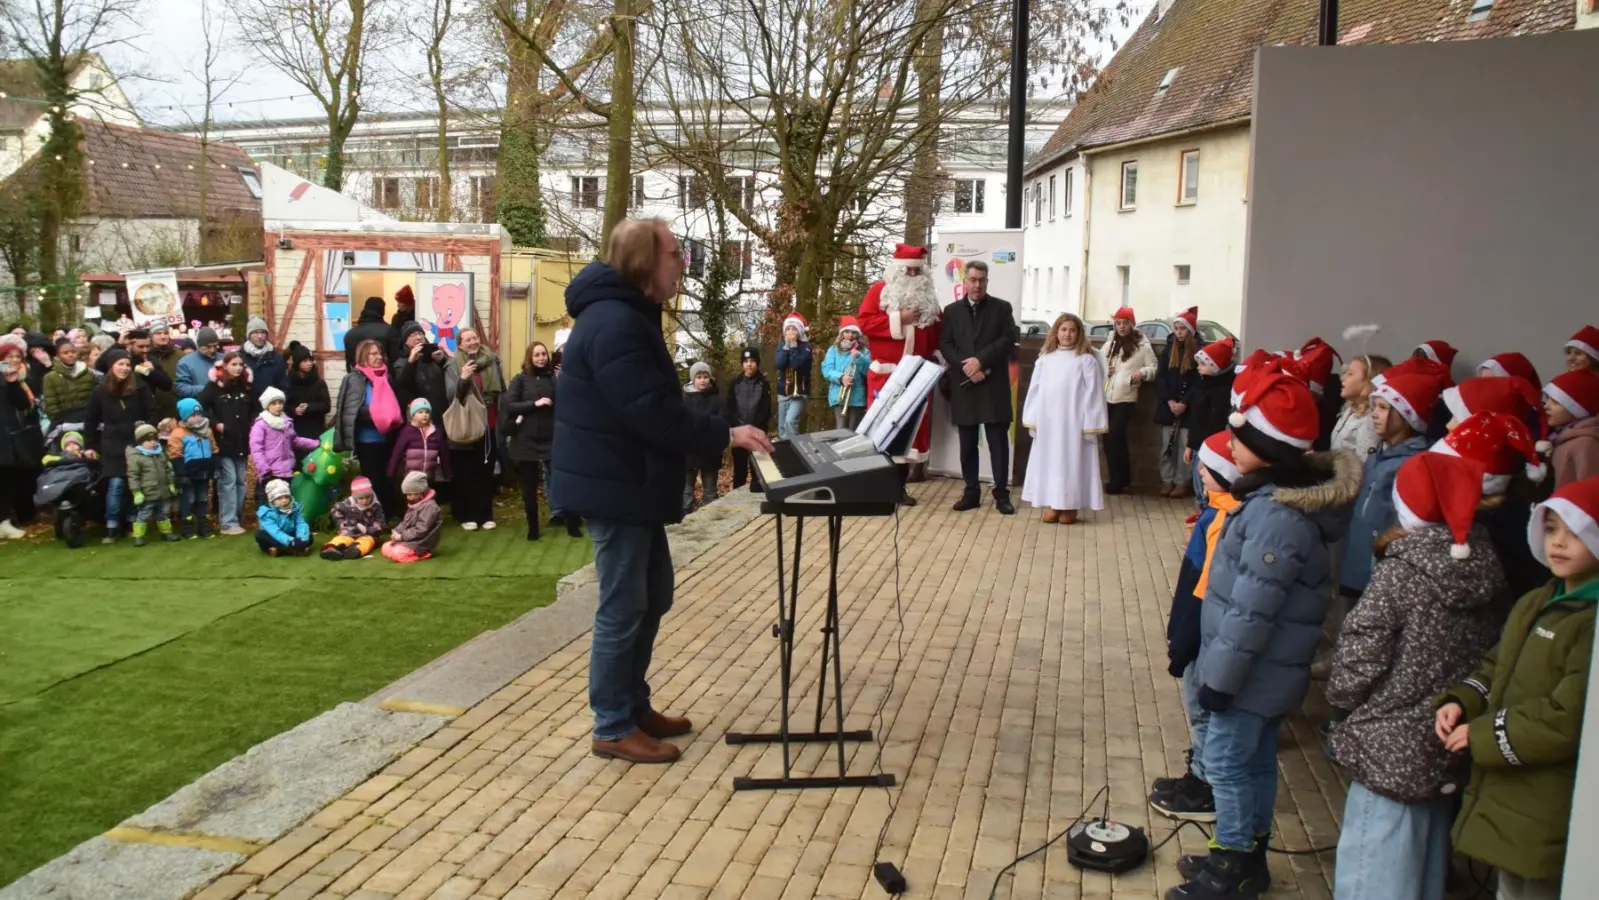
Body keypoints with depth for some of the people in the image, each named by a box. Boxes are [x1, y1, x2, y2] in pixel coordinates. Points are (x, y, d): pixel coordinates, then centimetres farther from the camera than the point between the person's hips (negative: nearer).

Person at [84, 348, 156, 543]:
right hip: (113, 446, 0)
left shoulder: (140, 388, -3)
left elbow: (151, 413, 2)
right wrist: (92, 447, 7)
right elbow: (91, 421, 9)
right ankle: (111, 528, 2)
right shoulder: (100, 392, 1)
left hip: (137, 444, 0)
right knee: (116, 485, -6)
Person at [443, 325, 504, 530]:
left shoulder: (491, 360, 5)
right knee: (465, 473, 3)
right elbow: (450, 394, -13)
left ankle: (486, 515, 17)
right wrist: (462, 379, -30)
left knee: (486, 472, 9)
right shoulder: (454, 365, -4)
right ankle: (466, 516, 11)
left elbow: (502, 390, 14)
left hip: (489, 426, 3)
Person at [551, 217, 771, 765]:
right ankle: (613, 729, 12)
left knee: (653, 596, 18)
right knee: (623, 608, -1)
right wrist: (725, 436, -19)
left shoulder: (630, 315, 14)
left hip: (631, 481, 11)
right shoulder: (614, 322, -21)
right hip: (614, 485, -11)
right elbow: (652, 414, -26)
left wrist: (720, 434, 10)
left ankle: (634, 706, 30)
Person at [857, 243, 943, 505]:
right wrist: (899, 319, -16)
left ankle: (900, 486, 14)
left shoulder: (928, 296, 12)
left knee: (912, 426, 6)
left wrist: (936, 352, 0)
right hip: (886, 374, -4)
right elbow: (864, 321, -11)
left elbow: (939, 329, 17)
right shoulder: (879, 291, 0)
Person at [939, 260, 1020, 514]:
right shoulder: (951, 311, 11)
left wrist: (981, 360, -15)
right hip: (963, 385, 2)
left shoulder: (1002, 308, 5)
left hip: (994, 385, -2)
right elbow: (945, 344, 3)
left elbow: (1008, 340, -5)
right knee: (967, 443, 7)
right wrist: (966, 366, -13)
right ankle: (971, 492, 14)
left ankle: (1002, 494, 4)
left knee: (998, 441, -2)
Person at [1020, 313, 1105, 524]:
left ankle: (1070, 506, 7)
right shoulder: (1045, 358, 6)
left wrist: (1090, 425, -9)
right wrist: (1032, 420, 5)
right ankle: (1052, 505, 14)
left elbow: (1093, 394, -5)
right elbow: (1035, 389, 8)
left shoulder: (1086, 360, -4)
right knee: (1049, 461, 7)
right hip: (1048, 422, 4)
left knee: (1071, 462, 1)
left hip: (1074, 423, -4)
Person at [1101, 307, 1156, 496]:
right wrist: (1104, 370, 0)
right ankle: (1120, 480, 17)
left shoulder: (1143, 346, -3)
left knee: (1115, 437, -11)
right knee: (1109, 438, 6)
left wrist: (1143, 372, -23)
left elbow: (1154, 368, -3)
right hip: (1106, 398, 6)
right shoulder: (1109, 344, 14)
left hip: (1126, 398, -6)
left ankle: (1119, 481, -2)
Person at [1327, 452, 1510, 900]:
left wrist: (1341, 702, 2)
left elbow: (1360, 653, -15)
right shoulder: (1489, 570, 1)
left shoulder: (1402, 571, -16)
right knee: (1427, 864, 21)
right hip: (1454, 740, 7)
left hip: (1392, 743, -7)